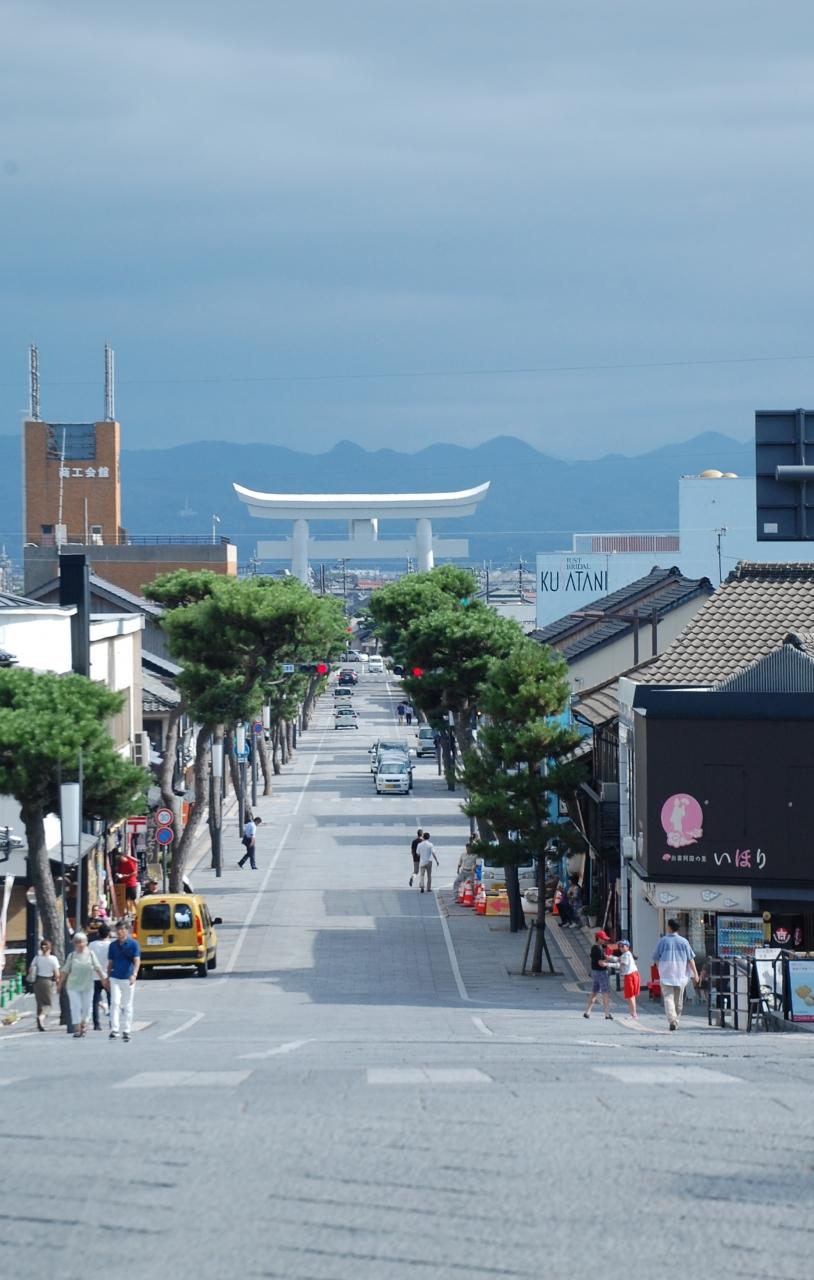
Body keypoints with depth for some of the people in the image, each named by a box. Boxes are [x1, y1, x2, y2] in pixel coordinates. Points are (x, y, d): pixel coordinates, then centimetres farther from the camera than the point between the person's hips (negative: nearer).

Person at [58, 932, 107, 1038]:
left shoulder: (90, 954, 1)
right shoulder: (72, 956, 2)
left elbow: (98, 968, 0)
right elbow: (65, 971, 6)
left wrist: (104, 979, -8)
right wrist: (60, 983, 7)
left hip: (87, 986, 0)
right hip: (73, 986, 0)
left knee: (86, 1007, 7)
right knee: (75, 1007, -5)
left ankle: (83, 1024, 29)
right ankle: (77, 1029, -1)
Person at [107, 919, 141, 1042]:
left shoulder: (133, 944, -3)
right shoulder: (113, 945, 7)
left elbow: (137, 960, -11)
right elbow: (110, 962, 14)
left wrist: (134, 974, -26)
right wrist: (107, 977, 12)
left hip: (128, 979, -2)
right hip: (115, 978, 2)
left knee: (128, 1006, 7)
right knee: (115, 1003, -11)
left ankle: (126, 1031, 15)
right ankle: (114, 1030, -13)